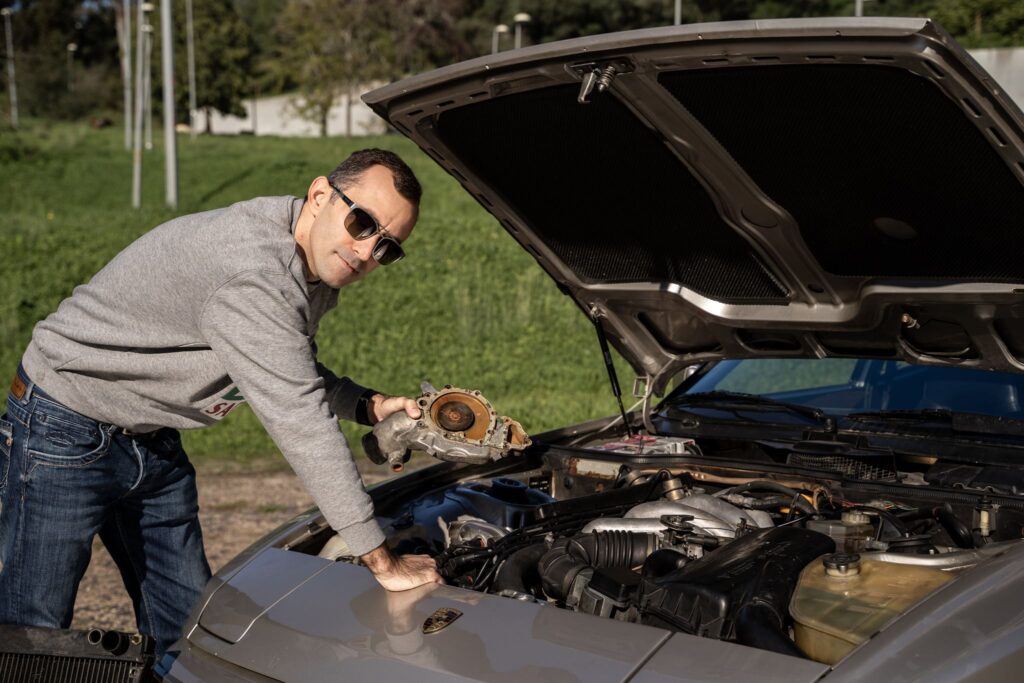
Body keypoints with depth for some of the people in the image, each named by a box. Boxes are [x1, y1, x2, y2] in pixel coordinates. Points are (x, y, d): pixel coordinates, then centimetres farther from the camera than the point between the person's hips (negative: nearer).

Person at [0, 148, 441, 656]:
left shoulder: (315, 268, -2)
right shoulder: (249, 266, -34)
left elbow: (297, 378, 15)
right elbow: (299, 421, -35)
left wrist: (368, 407, -6)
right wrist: (381, 562, -30)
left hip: (154, 442, 9)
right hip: (66, 432, -9)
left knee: (186, 628, 12)